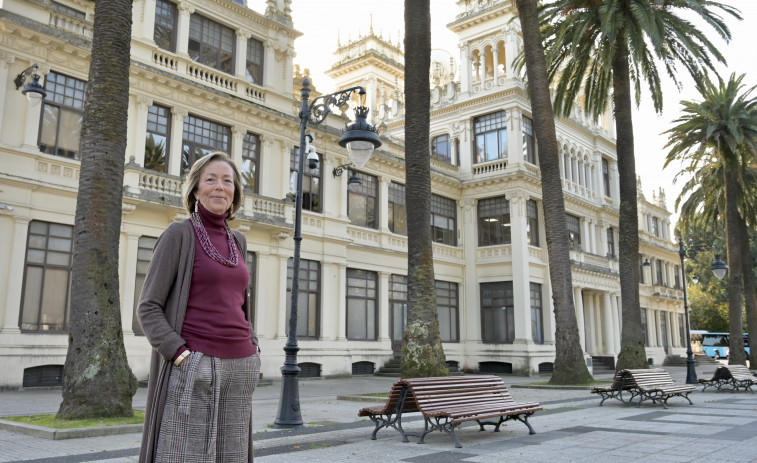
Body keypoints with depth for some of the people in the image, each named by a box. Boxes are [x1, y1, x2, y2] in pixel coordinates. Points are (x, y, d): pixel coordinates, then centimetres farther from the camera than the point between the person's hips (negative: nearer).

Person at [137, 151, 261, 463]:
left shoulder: (237, 241, 14)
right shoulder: (179, 234, -4)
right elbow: (148, 308, -6)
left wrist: (253, 349, 9)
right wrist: (183, 357, -16)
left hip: (238, 368, 6)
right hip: (192, 368, -6)